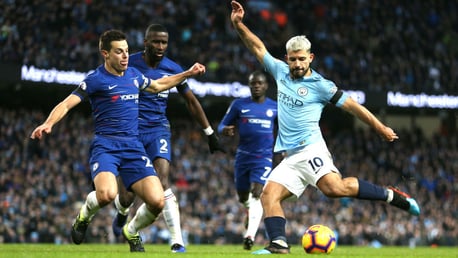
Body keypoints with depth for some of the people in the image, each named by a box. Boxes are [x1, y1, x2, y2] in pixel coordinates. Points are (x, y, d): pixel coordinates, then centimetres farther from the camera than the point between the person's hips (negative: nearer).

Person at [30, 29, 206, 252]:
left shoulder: (134, 75, 15)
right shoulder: (96, 79, -3)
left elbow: (157, 85, 36)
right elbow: (66, 104, -9)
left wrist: (188, 73, 33)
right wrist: (48, 123, -27)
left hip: (133, 148, 5)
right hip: (105, 146, -5)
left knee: (157, 201, -13)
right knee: (107, 194, -33)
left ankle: (131, 232, 20)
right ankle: (84, 216, 4)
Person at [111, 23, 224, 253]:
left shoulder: (172, 69, 0)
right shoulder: (129, 64, -7)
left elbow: (191, 102, 12)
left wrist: (210, 133, 15)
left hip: (159, 130, 1)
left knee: (162, 181, -21)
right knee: (127, 195, 0)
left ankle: (177, 241, -24)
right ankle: (122, 212, 40)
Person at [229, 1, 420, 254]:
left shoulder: (320, 85, -2)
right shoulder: (281, 71, 14)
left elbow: (352, 105, 1)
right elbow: (258, 47, 23)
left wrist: (380, 127, 3)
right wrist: (238, 24, 14)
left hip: (310, 148, -7)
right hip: (290, 157, 7)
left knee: (334, 187, -29)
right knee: (269, 195, -12)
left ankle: (390, 195, -18)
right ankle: (278, 243, -21)